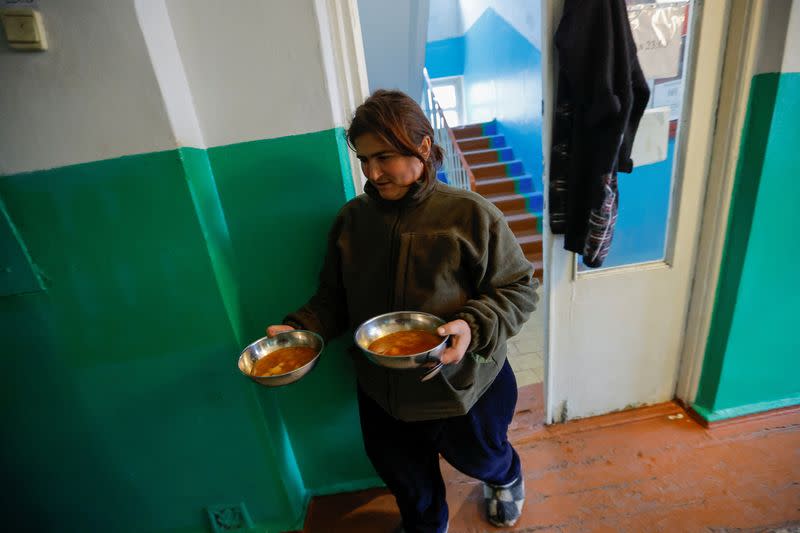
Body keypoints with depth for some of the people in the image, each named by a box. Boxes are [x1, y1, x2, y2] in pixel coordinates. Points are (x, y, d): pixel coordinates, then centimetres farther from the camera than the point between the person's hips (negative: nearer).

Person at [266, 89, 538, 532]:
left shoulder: (471, 214, -19)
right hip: (381, 391, 3)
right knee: (406, 479, 28)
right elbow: (333, 299, 1)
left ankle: (506, 478, 70)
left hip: (463, 386, -2)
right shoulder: (351, 218, -7)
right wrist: (297, 329, -16)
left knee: (478, 459, 29)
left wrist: (474, 326, -31)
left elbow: (518, 288, -13)